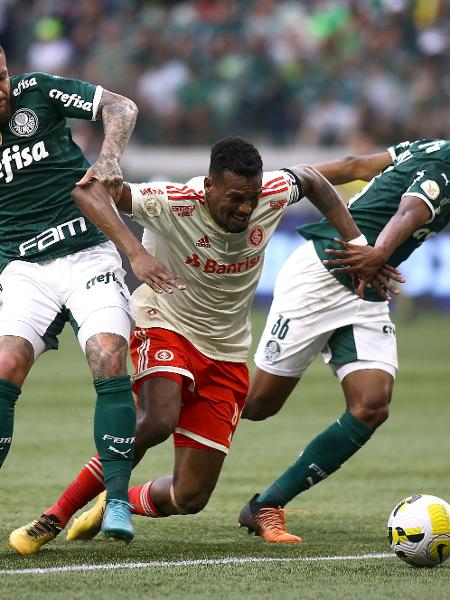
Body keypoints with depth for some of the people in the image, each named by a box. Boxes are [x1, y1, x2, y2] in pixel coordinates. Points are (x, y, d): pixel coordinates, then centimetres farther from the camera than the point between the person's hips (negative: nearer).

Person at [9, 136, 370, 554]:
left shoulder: (271, 196, -13)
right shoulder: (173, 204, -26)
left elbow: (309, 178, 11)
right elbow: (86, 190, -34)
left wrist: (356, 244, 6)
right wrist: (135, 251, -46)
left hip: (226, 356, 5)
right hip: (166, 328, -4)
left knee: (189, 498, -3)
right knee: (158, 421, -37)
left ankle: (111, 506, 29)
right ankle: (55, 516, -21)